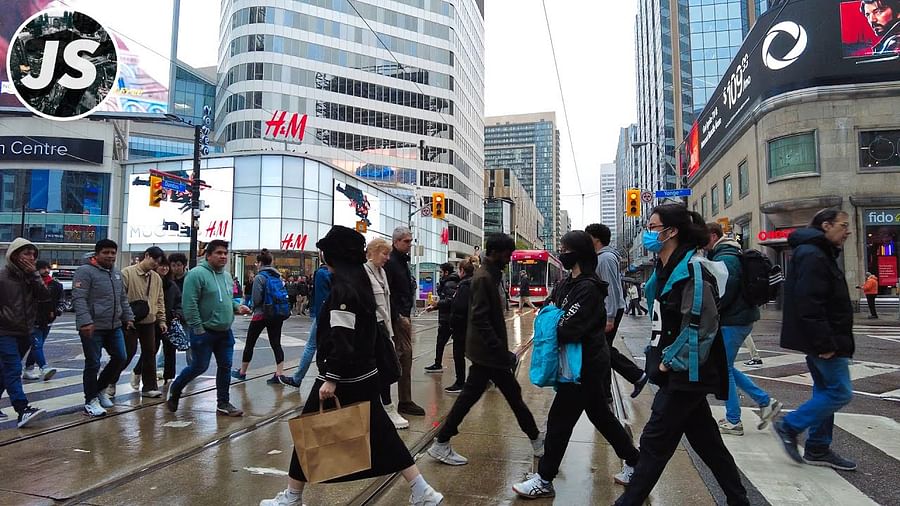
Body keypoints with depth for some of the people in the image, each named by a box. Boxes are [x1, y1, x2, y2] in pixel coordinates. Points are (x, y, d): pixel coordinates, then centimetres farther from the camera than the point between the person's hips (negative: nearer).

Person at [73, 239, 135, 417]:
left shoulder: (117, 274, 15)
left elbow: (123, 299, 23)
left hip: (114, 327, 7)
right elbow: (78, 299, -17)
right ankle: (91, 401, 13)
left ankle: (100, 389, 30)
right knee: (93, 364, 0)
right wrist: (85, 322, -25)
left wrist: (128, 317, 18)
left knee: (120, 359, 10)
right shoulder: (85, 271, -9)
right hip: (93, 327, -7)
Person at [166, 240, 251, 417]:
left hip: (225, 332, 7)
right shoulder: (197, 274, -14)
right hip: (204, 332, -7)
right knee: (199, 367, 3)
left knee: (225, 367, 8)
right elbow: (189, 304, -18)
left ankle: (223, 403, 19)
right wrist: (198, 329, -19)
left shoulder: (227, 276, 12)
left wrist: (237, 307, 3)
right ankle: (174, 390, 29)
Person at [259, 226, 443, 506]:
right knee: (381, 433, 13)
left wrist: (331, 379, -22)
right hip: (365, 375, 9)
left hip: (343, 378, -9)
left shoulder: (342, 287, -18)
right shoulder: (360, 281, 9)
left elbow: (342, 340, -24)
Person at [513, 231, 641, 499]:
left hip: (586, 364, -10)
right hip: (587, 362, 10)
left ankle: (544, 480, 11)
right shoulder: (568, 283, 8)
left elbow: (569, 331, -27)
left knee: (560, 419, -2)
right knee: (601, 415, 19)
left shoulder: (588, 288, -21)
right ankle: (635, 463, 34)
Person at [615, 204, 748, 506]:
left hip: (685, 374, -9)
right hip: (678, 372, 9)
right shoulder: (666, 269, 11)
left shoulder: (692, 269, -17)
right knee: (706, 441, 18)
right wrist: (658, 356, 13)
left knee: (654, 442, -2)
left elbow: (702, 325, -24)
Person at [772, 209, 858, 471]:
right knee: (841, 392, -6)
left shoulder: (820, 254, 17)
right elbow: (809, 305, -26)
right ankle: (789, 426, 3)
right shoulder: (812, 256, -18)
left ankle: (817, 449, 23)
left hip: (820, 341, 11)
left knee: (826, 391, 15)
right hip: (822, 341, -11)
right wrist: (825, 343, -25)